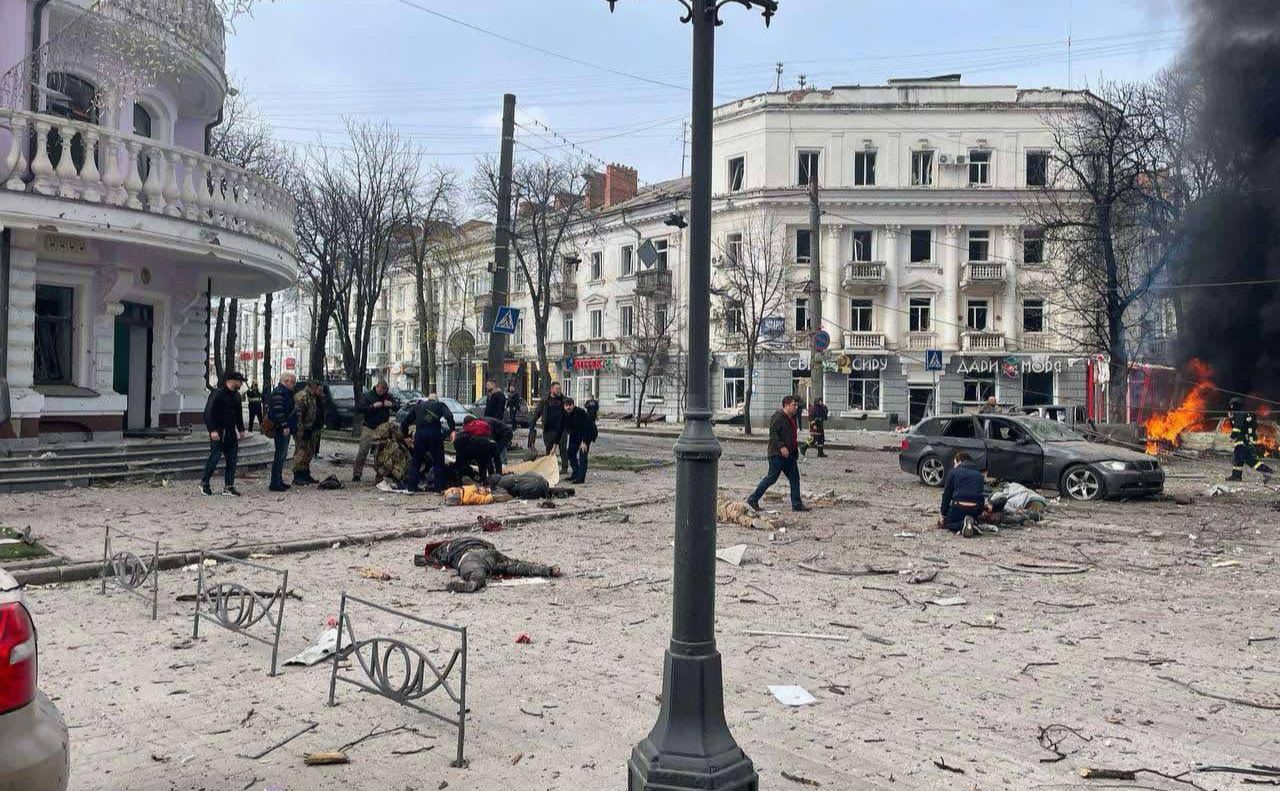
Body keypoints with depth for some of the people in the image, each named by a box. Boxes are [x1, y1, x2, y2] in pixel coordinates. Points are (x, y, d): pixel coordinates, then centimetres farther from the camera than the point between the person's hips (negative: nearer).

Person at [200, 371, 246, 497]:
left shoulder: (236, 395, 13)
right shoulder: (217, 394, -11)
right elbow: (208, 413, -15)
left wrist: (241, 429, 18)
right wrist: (212, 430, -22)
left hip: (231, 433, 7)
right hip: (218, 432, -7)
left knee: (232, 459, 4)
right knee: (215, 457, -5)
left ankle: (228, 486, 9)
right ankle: (204, 483, 12)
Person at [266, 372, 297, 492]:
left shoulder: (286, 392, 19)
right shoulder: (279, 393, -16)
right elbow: (278, 411, -24)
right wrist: (284, 426, -25)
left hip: (285, 429, 11)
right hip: (281, 430, -11)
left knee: (282, 455, 16)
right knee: (280, 456, -9)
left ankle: (279, 481, 24)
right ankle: (275, 484, -6)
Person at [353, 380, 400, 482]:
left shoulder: (388, 397, 6)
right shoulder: (368, 396, -5)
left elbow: (398, 407, 9)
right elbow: (360, 408, -13)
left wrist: (391, 404, -12)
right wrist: (373, 406, -21)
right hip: (369, 427, -3)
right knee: (363, 451, -8)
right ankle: (357, 473, -2)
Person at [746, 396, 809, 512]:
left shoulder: (791, 418, 18)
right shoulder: (778, 417, -13)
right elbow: (773, 434, -21)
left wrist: (795, 448, 22)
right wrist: (781, 447, -28)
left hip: (789, 455, 10)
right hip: (777, 454, -10)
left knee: (794, 477, 6)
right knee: (771, 478, -5)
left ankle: (797, 504, 11)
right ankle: (753, 499, 5)